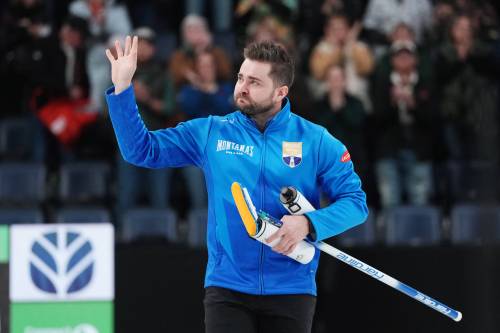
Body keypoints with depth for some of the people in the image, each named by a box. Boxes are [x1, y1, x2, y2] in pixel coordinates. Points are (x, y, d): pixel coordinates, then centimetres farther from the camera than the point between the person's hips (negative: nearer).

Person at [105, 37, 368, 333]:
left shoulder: (316, 141, 0)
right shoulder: (210, 133, 5)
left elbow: (355, 202, -2)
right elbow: (142, 150, 8)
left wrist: (308, 224, -19)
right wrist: (122, 88, -2)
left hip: (291, 291, 0)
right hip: (227, 288, 0)